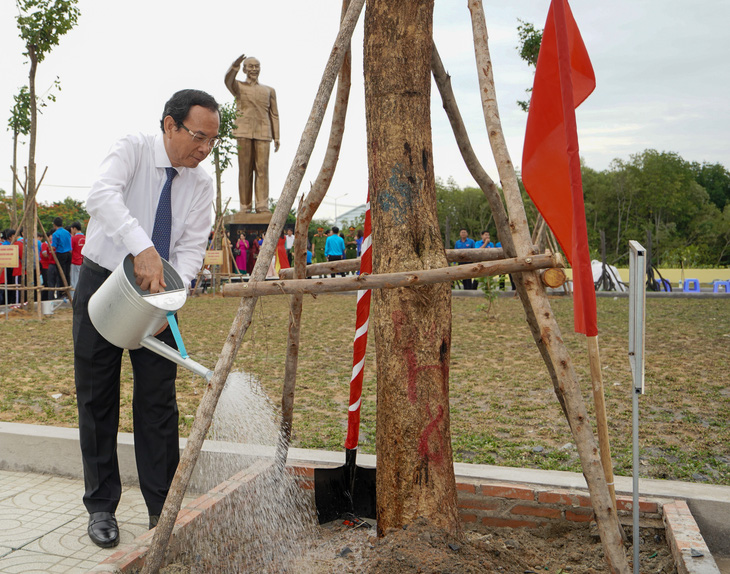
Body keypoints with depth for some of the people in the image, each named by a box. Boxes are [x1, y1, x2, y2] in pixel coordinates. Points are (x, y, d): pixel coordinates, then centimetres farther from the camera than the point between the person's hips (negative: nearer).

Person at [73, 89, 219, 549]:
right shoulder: (132, 150, -12)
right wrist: (143, 248, -46)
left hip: (157, 292, 3)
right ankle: (101, 507, 19)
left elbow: (192, 246, -7)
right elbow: (102, 196, -32)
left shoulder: (202, 183, -2)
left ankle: (162, 508, 13)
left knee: (159, 400, 2)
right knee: (97, 399, 4)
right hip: (104, 282, -2)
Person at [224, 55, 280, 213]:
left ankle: (262, 206, -10)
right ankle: (245, 206, 0)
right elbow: (228, 80, -10)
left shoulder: (269, 91, 21)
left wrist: (276, 138, 8)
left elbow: (274, 115, 18)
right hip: (244, 132, -1)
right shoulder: (238, 87, 14)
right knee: (245, 170, -3)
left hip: (263, 134, 1)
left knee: (262, 169, -8)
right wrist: (235, 66, -31)